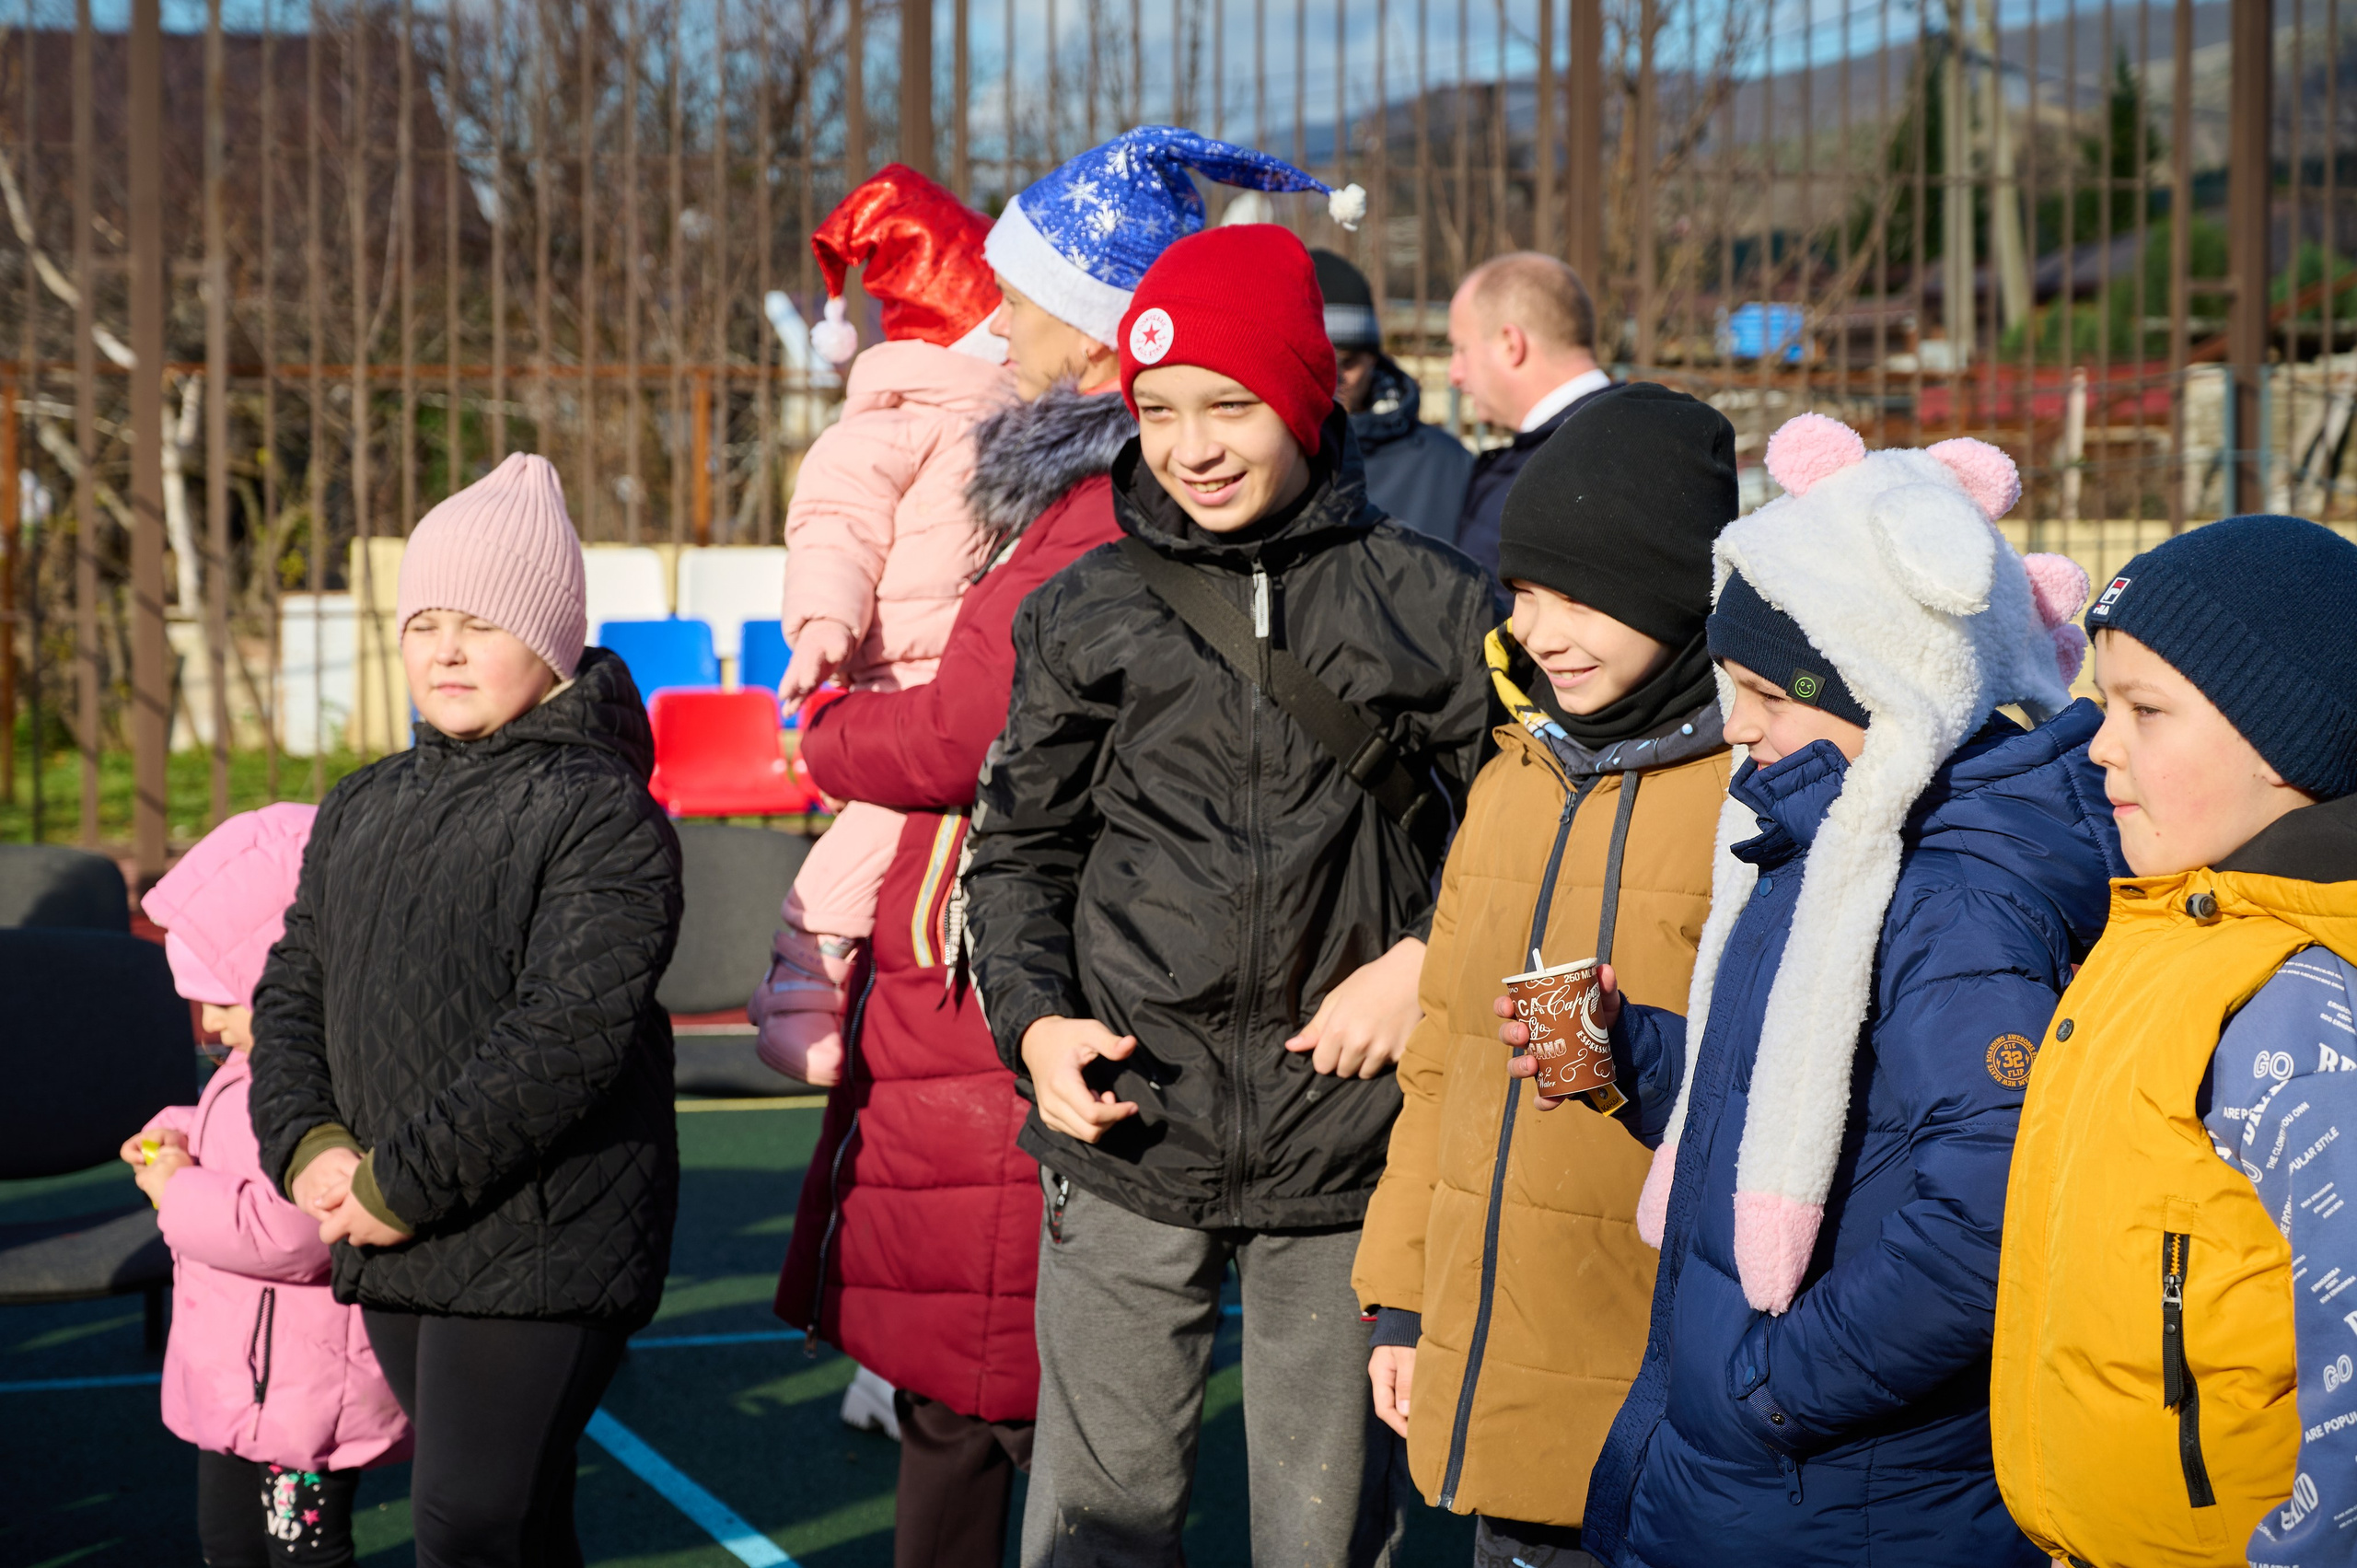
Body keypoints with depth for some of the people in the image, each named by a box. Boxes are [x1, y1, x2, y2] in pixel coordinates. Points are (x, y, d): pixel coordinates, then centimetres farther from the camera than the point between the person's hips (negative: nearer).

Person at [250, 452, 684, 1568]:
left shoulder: (602, 815, -11)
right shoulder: (360, 812, 15)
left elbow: (567, 1035, -20)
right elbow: (291, 992, 15)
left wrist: (403, 1185, -19)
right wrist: (307, 1149, -4)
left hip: (540, 1253, -7)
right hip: (396, 1260, 7)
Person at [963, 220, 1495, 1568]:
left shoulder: (1432, 606, 2)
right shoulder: (1086, 612, 7)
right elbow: (1019, 848, 13)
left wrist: (1428, 959, -7)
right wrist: (1035, 1017, -3)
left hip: (1349, 1148, -1)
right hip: (1129, 1154, 1)